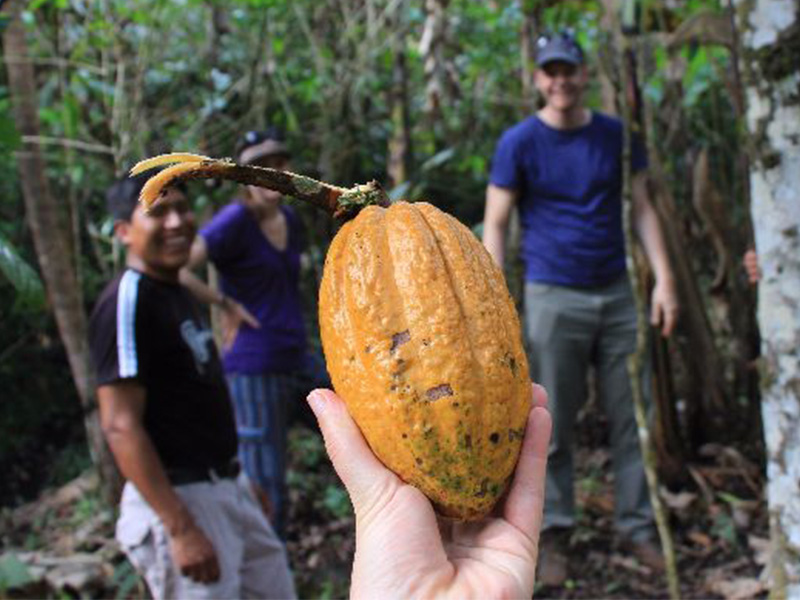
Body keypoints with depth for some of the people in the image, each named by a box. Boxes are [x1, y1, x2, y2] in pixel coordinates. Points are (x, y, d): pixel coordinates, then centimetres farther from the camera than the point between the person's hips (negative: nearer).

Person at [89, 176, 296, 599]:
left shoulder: (177, 293, 11)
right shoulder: (126, 302, -17)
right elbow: (120, 426, -22)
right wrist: (181, 529, -25)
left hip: (227, 488, 9)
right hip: (176, 500, -9)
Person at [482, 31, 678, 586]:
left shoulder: (615, 135, 7)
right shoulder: (520, 142, -2)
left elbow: (641, 209, 9)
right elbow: (495, 225, -3)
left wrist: (665, 278, -1)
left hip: (617, 293, 3)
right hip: (554, 298, -3)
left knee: (632, 417, 7)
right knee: (554, 425, 3)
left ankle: (637, 526, 19)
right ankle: (555, 534, 15)